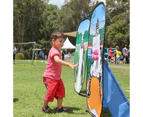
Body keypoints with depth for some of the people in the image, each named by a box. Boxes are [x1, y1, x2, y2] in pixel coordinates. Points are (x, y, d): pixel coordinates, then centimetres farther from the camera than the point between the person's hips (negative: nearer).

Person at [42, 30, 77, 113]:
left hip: (57, 77, 9)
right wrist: (69, 64, -50)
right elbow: (57, 60, -41)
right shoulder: (54, 51, -21)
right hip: (50, 77, -9)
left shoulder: (57, 51, 11)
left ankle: (60, 107, 13)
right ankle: (45, 106, 19)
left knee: (61, 90, 4)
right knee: (51, 92, -3)